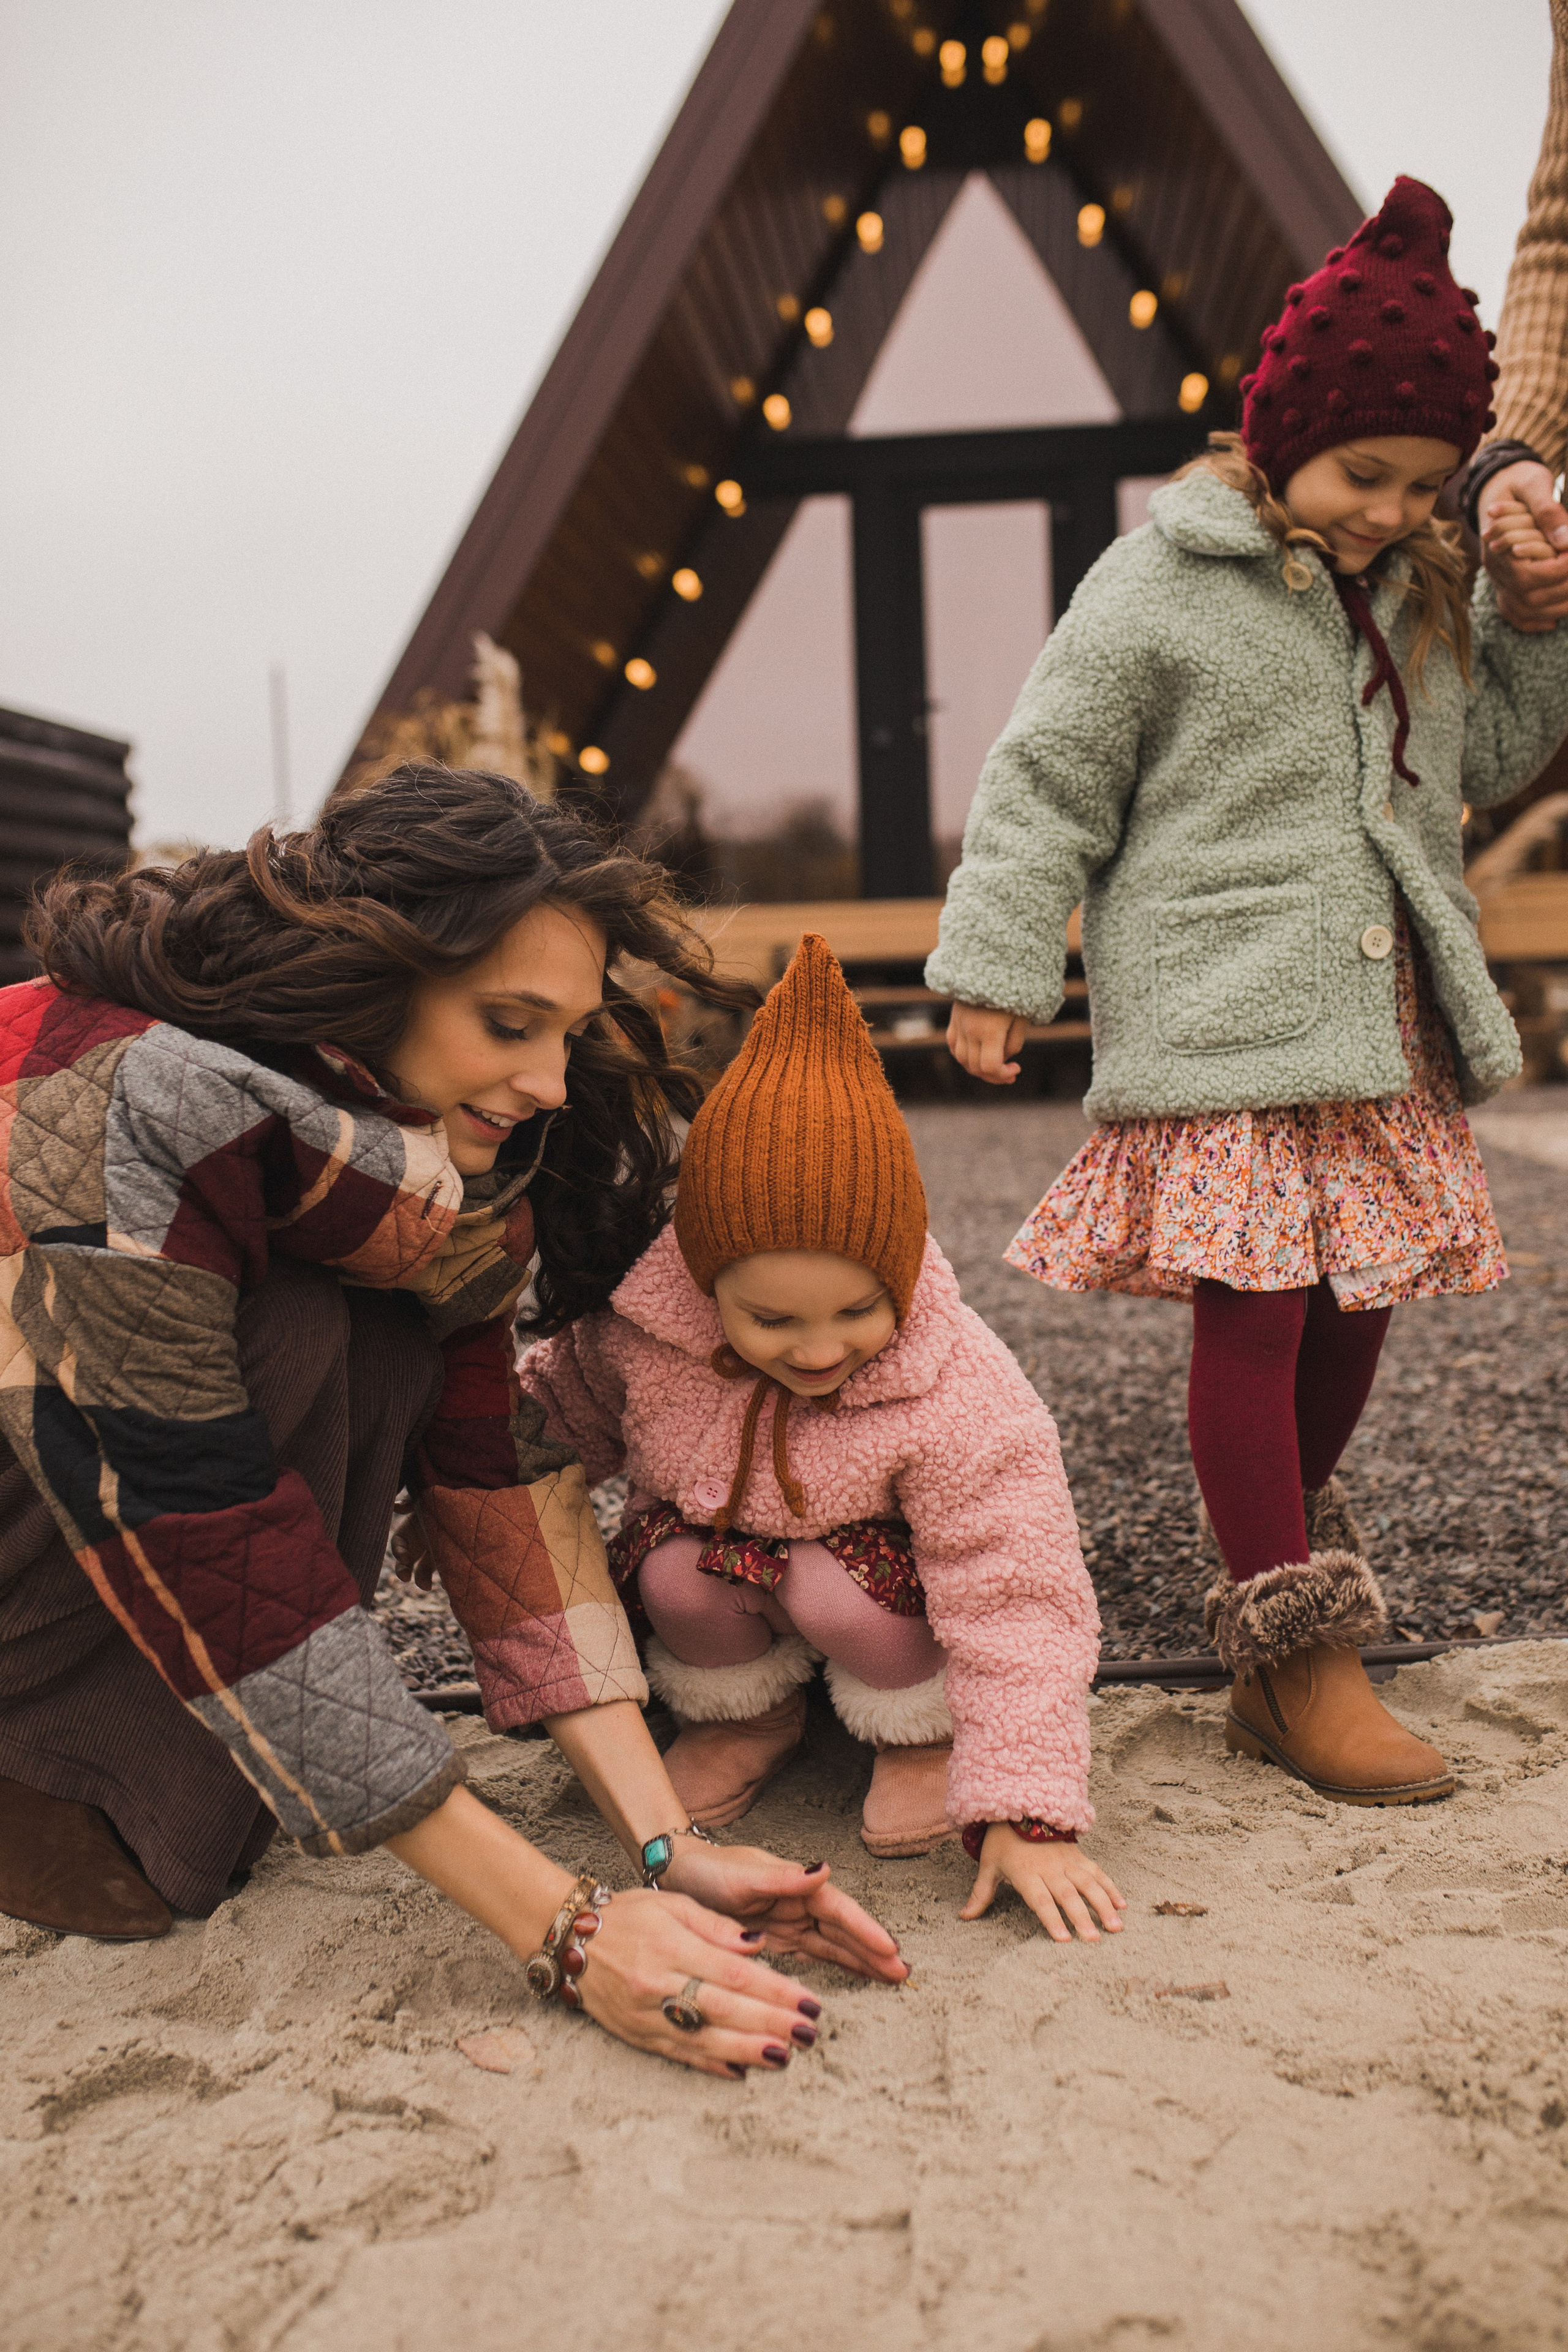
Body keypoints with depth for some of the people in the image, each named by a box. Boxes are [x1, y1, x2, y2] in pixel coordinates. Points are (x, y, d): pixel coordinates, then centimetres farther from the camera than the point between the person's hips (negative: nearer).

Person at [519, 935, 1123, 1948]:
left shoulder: (963, 1402, -32)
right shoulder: (639, 1332, -25)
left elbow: (1014, 1605, -29)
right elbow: (564, 1421, 1)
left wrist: (1028, 1814, -33)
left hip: (868, 1563, -3)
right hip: (718, 1557, 3)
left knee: (840, 1589, -34)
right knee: (676, 1570, -29)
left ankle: (921, 1732, 1)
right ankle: (745, 1713, 6)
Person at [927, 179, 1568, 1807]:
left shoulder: (1422, 593, 14)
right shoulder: (1157, 589, -5)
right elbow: (1044, 785, -4)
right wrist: (997, 969, -7)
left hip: (1381, 1013, 7)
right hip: (1220, 1020, -6)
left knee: (1356, 1300, 10)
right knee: (1252, 1306, -8)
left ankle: (1284, 1541, 34)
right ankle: (1297, 1659, 1)